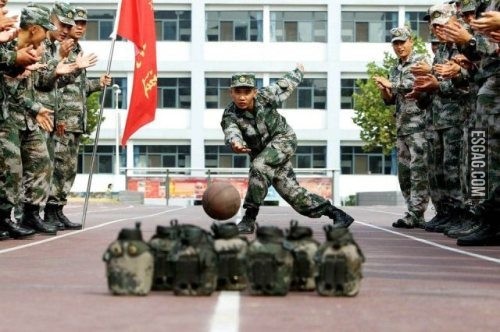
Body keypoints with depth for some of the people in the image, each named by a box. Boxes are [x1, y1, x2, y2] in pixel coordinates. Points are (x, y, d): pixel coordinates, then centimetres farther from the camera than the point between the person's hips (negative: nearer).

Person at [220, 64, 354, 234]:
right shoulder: (230, 116, -20)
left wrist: (299, 72, 22)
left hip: (284, 138, -3)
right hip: (262, 152, 3)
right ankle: (339, 216, 8)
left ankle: (249, 219, -25)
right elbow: (231, 132, -42)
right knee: (292, 192, -2)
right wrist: (235, 143, -67)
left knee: (259, 167, -31)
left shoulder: (265, 96, -18)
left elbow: (284, 85, 3)